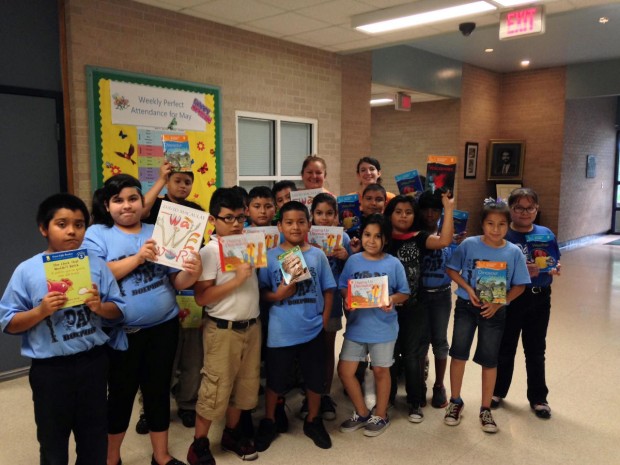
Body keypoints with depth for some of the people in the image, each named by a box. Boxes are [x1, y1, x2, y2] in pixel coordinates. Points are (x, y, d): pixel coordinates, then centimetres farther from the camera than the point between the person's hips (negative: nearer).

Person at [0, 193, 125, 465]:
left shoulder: (97, 265, -2)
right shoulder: (27, 271, -7)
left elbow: (118, 311, 2)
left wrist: (100, 307, -18)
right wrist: (40, 311, -20)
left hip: (92, 363, 2)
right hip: (50, 369, -1)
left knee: (94, 435, 18)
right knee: (53, 440, 17)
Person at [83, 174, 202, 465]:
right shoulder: (97, 234, -2)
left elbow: (176, 281, 1)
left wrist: (192, 273, -21)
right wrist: (137, 258, -23)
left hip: (163, 327, 3)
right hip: (121, 332, -2)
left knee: (159, 391, 14)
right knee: (121, 394, 12)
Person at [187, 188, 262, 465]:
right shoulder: (210, 251, -13)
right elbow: (201, 297, -18)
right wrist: (236, 280, -23)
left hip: (252, 325, 6)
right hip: (223, 329, -6)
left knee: (245, 384, 17)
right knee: (216, 388, 4)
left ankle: (232, 433, 36)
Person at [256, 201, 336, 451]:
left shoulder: (318, 255, -2)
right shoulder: (270, 256, -6)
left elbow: (328, 290, 4)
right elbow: (260, 292, -2)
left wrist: (324, 320, -2)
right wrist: (277, 295, -21)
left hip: (313, 330, 2)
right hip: (280, 332, -1)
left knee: (316, 378, 15)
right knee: (275, 380, 14)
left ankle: (313, 421, 38)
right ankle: (268, 423, 36)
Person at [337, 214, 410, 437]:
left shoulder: (393, 264, -8)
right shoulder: (353, 261, -1)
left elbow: (404, 293, -2)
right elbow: (343, 287, 4)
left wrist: (392, 300, -22)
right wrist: (347, 299, -16)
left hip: (383, 328, -3)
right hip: (356, 326, 3)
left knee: (380, 370, 13)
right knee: (345, 370, 6)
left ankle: (380, 416, 34)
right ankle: (362, 413, 28)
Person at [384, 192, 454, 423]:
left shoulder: (419, 238, 0)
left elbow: (444, 241, -17)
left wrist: (449, 209, -19)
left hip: (415, 307, 0)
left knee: (414, 355, 7)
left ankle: (415, 402, 24)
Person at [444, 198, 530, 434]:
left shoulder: (514, 252, -8)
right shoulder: (469, 244, -10)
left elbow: (519, 286, -3)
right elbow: (451, 269, -2)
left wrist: (499, 303, -15)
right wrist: (468, 289, -16)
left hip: (495, 311, 0)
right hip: (466, 306, 0)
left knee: (489, 360, 10)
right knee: (458, 354, 7)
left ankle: (485, 409, 26)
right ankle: (455, 402, 26)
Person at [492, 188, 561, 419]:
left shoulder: (546, 234, 1)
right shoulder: (502, 235, -10)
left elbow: (555, 265, 9)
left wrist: (553, 268, -13)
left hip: (540, 299, 3)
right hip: (510, 298, -2)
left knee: (536, 350, 14)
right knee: (505, 348, 13)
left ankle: (538, 398, 30)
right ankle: (498, 391, 33)